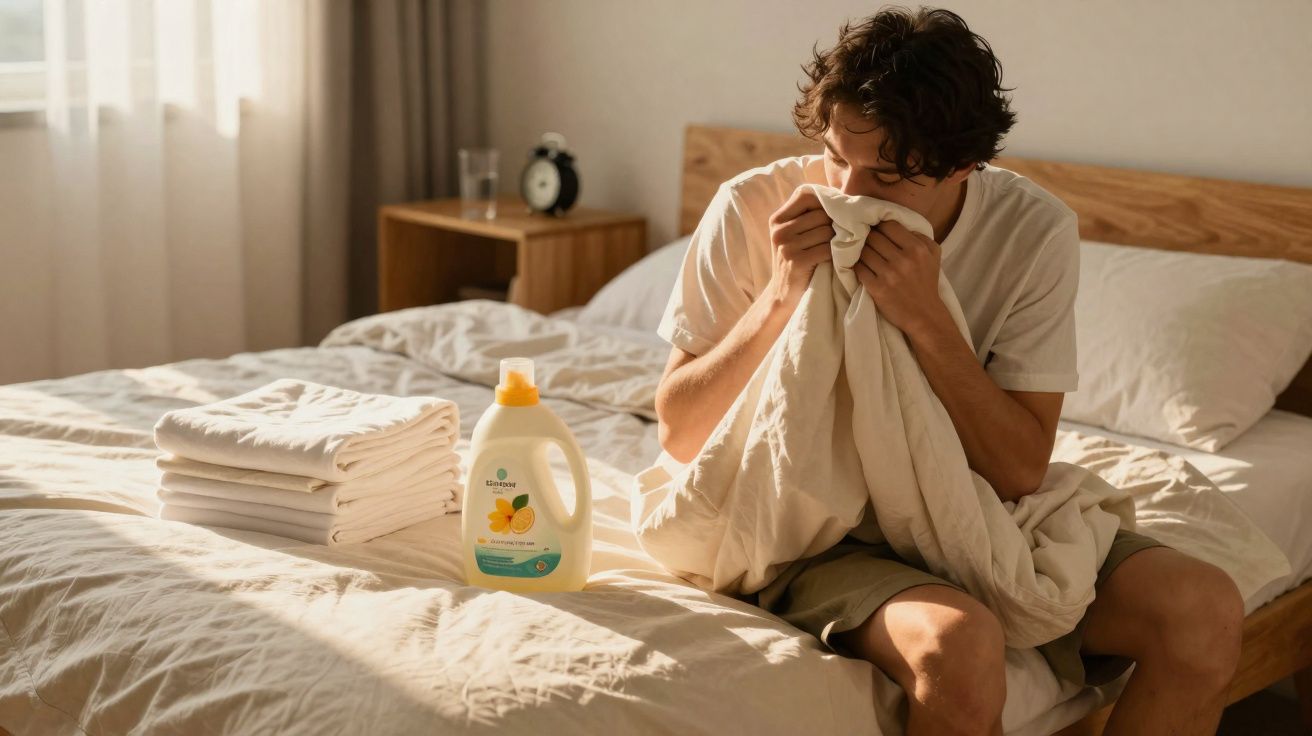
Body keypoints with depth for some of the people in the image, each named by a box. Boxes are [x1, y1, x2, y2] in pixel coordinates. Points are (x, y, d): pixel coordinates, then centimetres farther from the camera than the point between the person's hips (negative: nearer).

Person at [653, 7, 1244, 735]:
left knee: (1204, 608, -15)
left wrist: (924, 319, -25)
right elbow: (679, 434, -11)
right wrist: (782, 296, -24)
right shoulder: (753, 210, -14)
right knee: (959, 643, -34)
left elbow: (1019, 471, -12)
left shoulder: (1033, 230, -10)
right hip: (814, 533, -3)